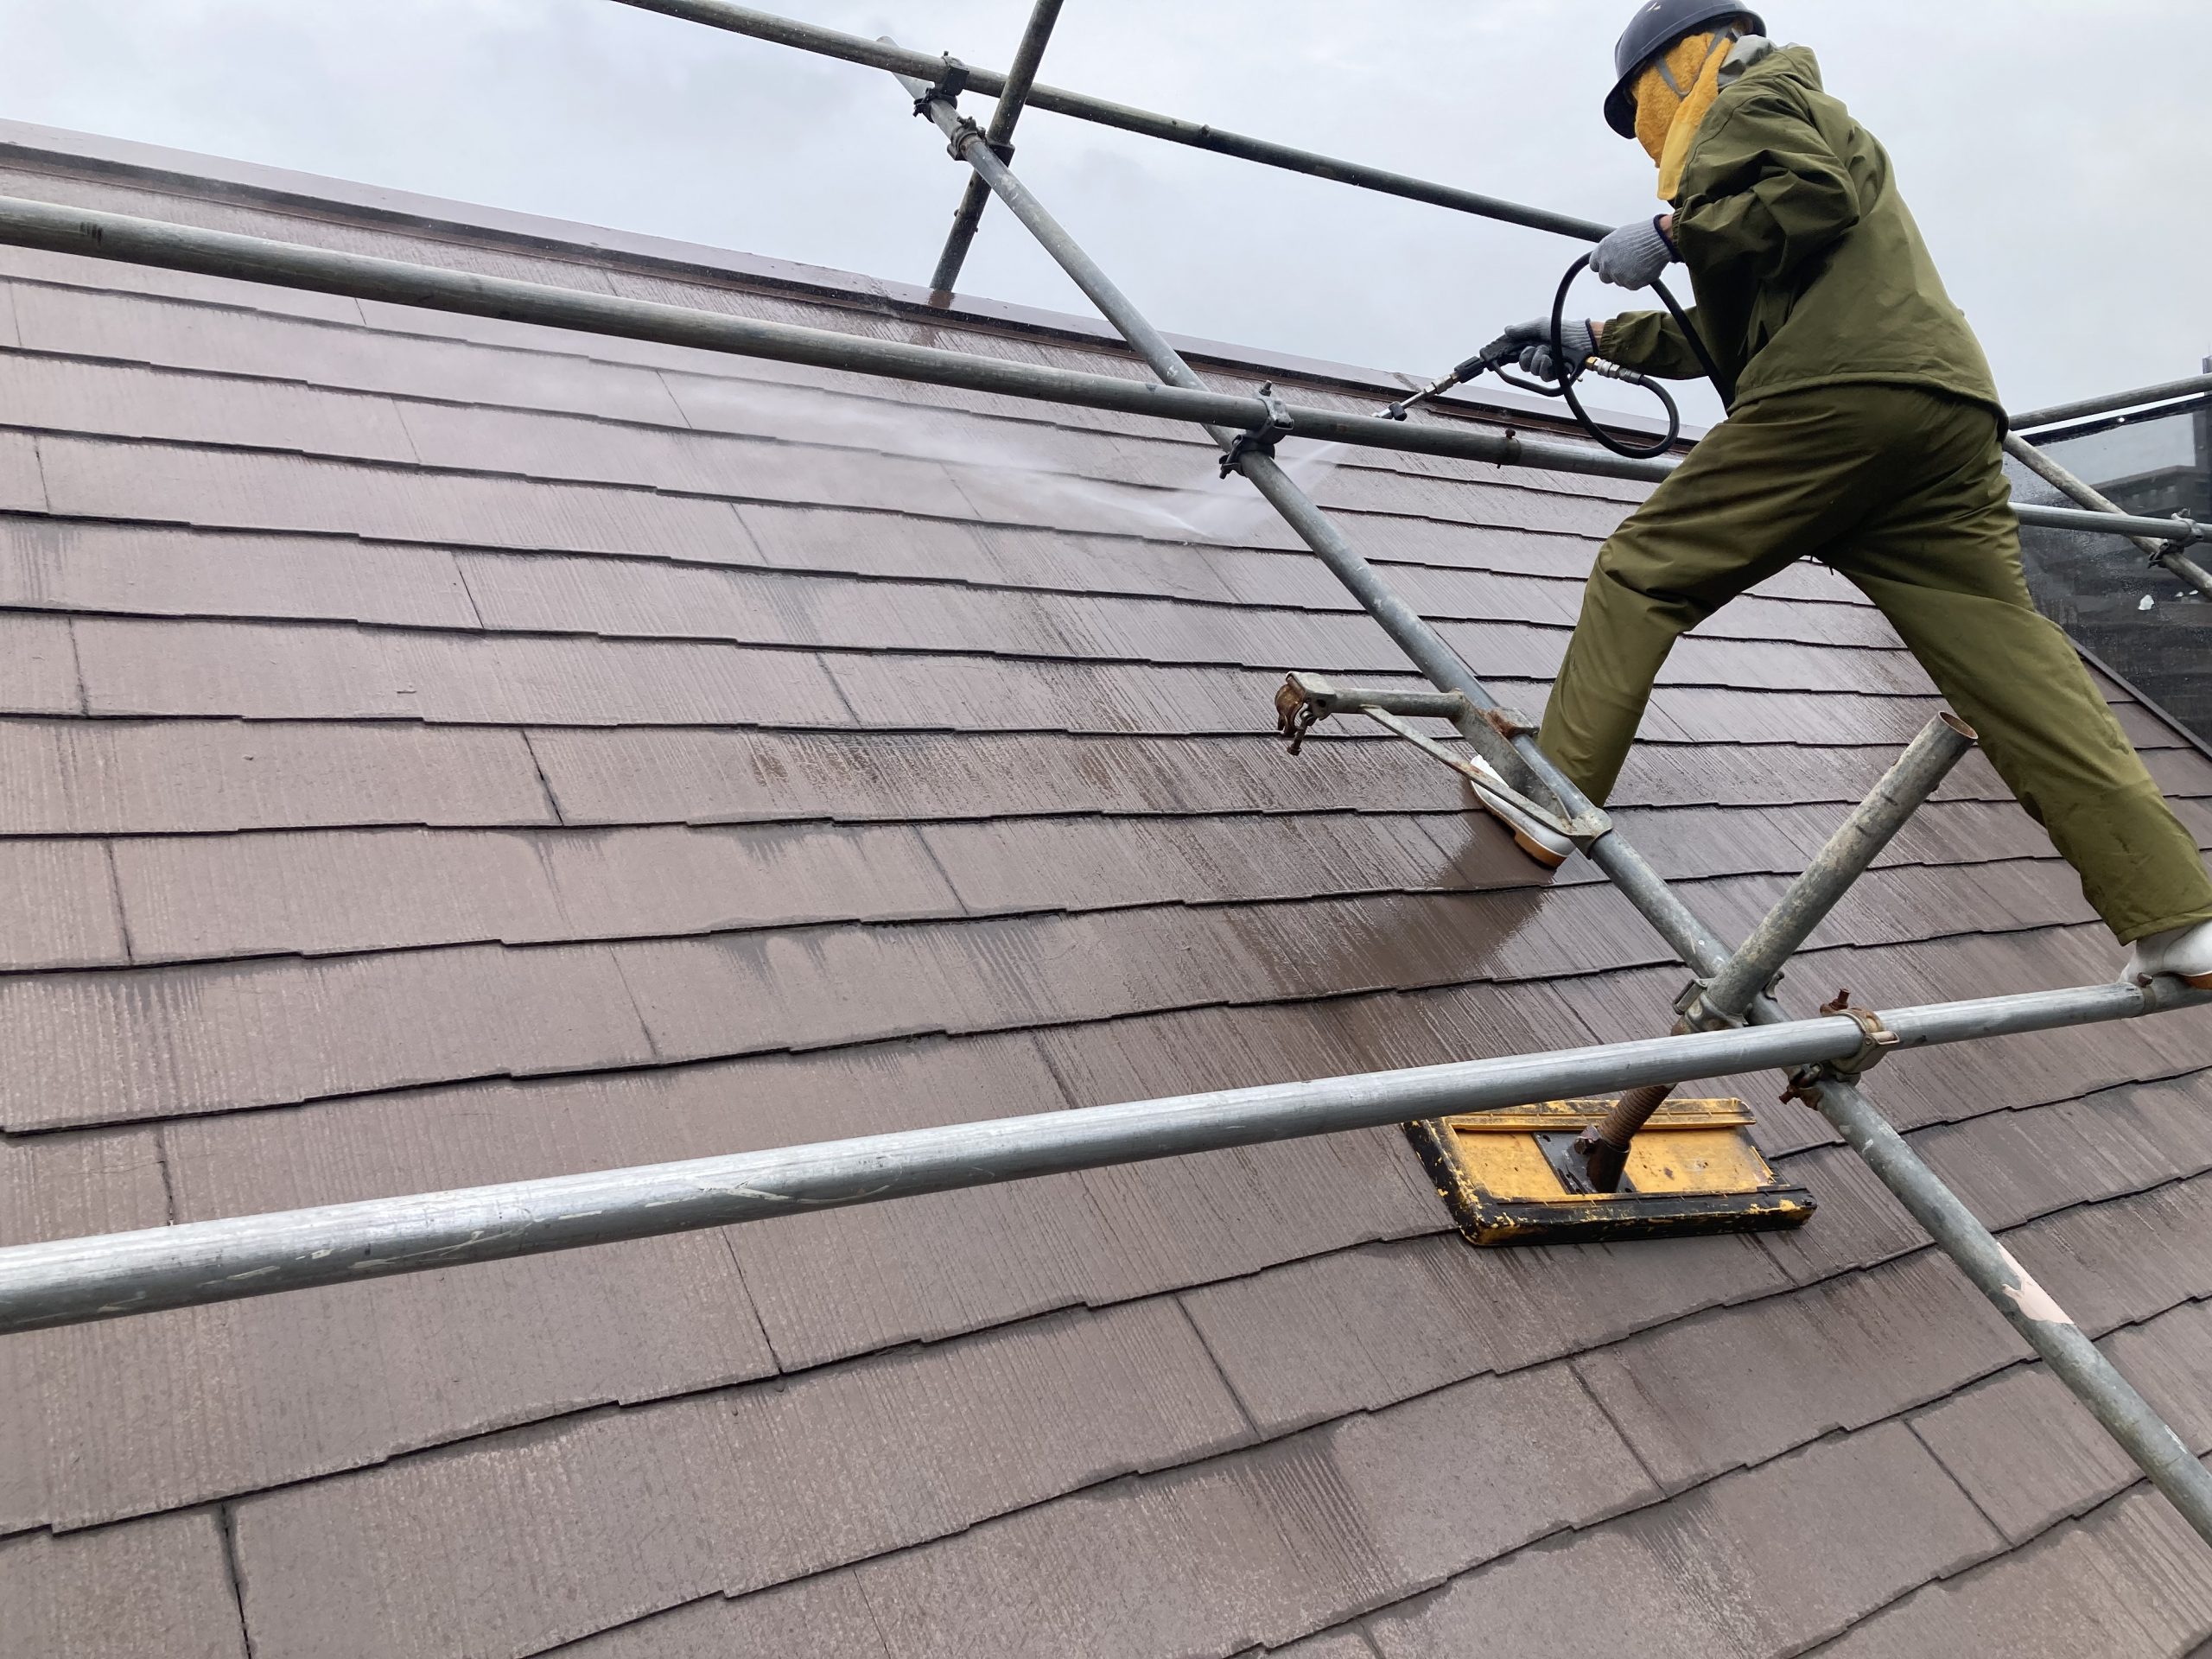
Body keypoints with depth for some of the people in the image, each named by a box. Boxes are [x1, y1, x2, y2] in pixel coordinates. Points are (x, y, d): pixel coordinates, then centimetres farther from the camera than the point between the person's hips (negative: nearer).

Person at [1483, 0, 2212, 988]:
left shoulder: (1750, 99, 14)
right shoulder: (1816, 122, 42)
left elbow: (1811, 196, -9)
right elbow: (1722, 333, 39)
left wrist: (1675, 232, -1)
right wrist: (1596, 340, 37)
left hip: (1834, 394, -9)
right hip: (1947, 401, 9)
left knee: (1639, 576, 1)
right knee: (2003, 655, 0)